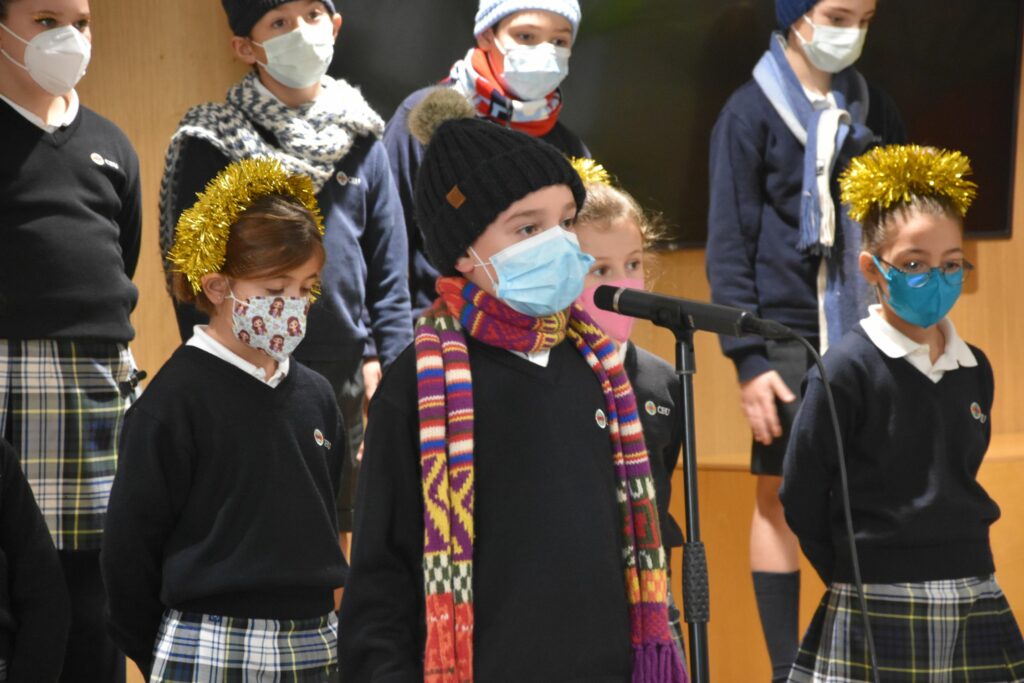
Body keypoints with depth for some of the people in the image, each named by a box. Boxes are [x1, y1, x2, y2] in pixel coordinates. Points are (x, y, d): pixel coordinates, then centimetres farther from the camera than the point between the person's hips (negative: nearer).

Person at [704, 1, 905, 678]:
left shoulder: (875, 110, 11)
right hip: (789, 336, -4)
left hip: (870, 334, 4)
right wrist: (748, 357, -11)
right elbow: (729, 244, -5)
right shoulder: (751, 112, -2)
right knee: (779, 495, 0)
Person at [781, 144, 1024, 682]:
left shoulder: (975, 370, 9)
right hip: (879, 614, -5)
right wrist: (856, 579, 3)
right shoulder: (847, 369, -8)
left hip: (975, 608, 5)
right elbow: (802, 500, -4)